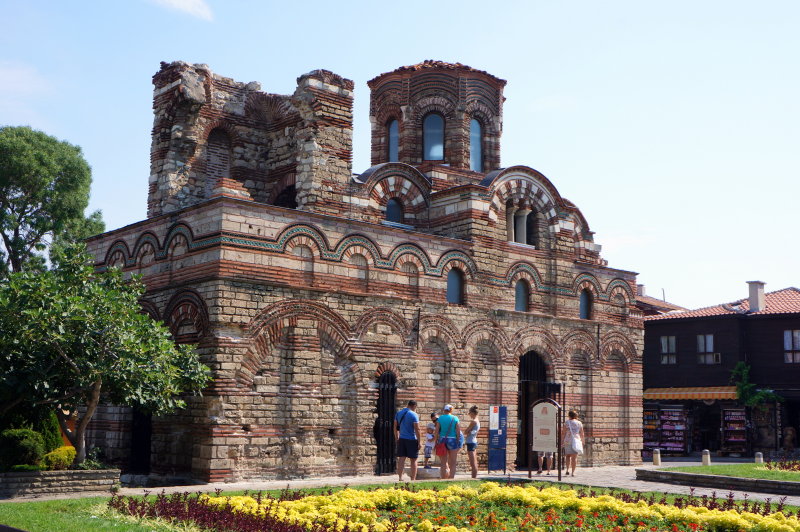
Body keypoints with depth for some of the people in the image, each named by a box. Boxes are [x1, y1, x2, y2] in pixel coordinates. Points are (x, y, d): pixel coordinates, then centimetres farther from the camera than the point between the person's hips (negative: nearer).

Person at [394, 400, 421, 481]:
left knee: (401, 459, 4)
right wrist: (419, 441, -9)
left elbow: (395, 427, 12)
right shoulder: (414, 415, -11)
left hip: (401, 439, 5)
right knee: (413, 460, 4)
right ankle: (413, 479, 6)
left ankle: (400, 477, -2)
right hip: (412, 440, -5)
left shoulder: (398, 413, 8)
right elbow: (417, 429, -14)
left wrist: (397, 438, 19)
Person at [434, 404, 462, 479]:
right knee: (452, 463, 6)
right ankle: (451, 478, 3)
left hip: (442, 440, 2)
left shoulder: (440, 418, 0)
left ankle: (443, 479, 10)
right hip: (452, 440, -2)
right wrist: (458, 442, 2)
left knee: (444, 462, 10)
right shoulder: (455, 418, -2)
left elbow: (436, 431, -2)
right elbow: (458, 432, -5)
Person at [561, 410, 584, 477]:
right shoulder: (579, 423, 5)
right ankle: (573, 472, 2)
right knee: (574, 457, 3)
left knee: (568, 456, 14)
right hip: (576, 441, 1)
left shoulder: (567, 423, -1)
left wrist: (561, 441, 3)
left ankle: (567, 470, 3)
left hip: (567, 441, -1)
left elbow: (563, 433, -3)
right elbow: (582, 434, 7)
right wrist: (582, 442, 17)